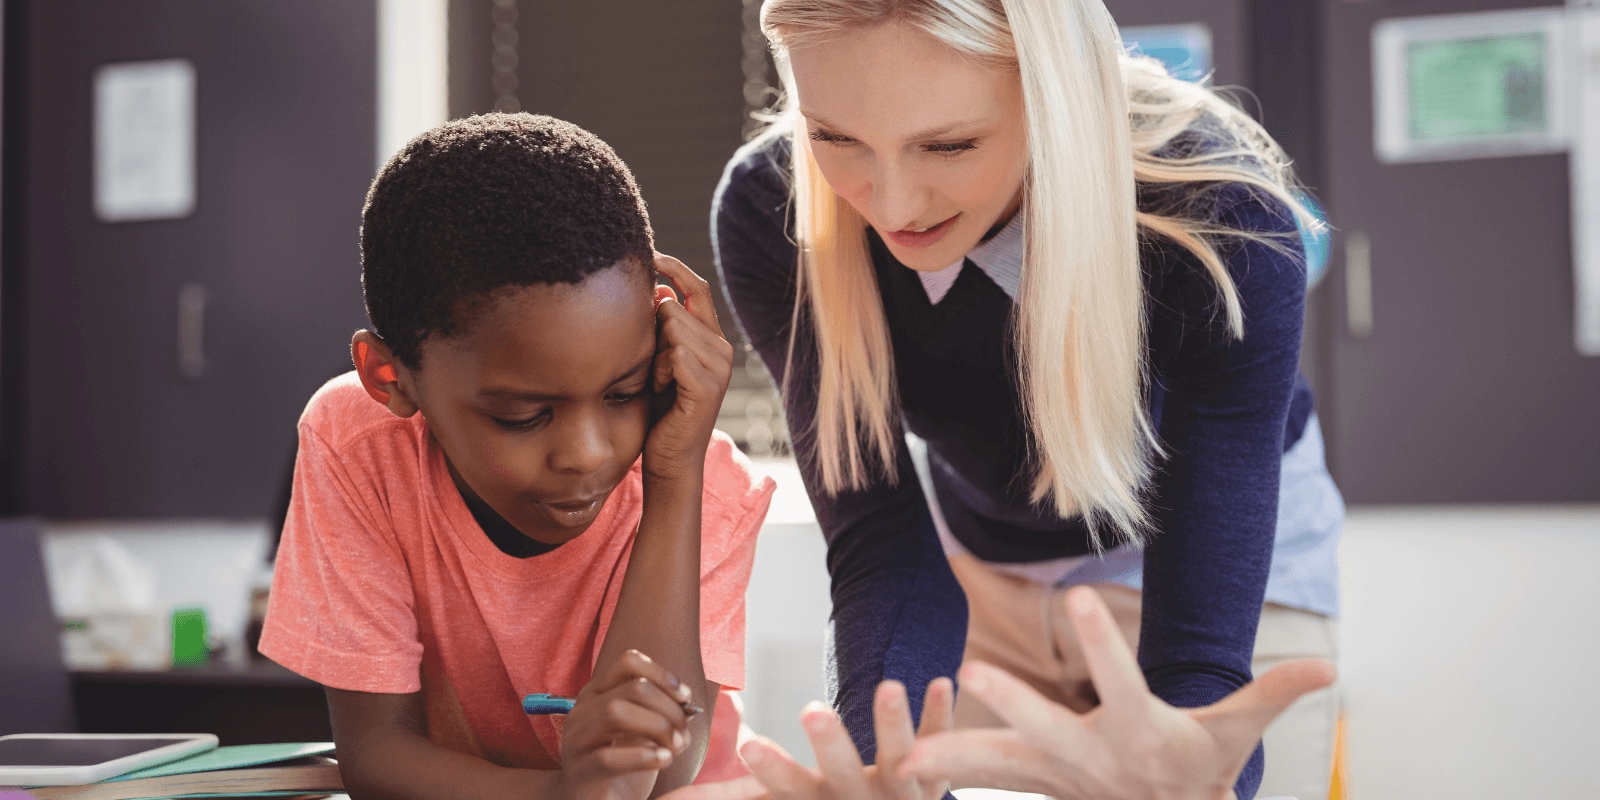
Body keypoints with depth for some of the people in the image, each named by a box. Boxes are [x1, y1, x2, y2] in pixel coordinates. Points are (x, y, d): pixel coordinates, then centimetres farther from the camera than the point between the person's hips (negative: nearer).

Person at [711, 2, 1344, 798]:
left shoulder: (1221, 223, -32)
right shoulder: (771, 213, -25)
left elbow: (1203, 646, -35)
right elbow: (884, 556, -27)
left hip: (1198, 563, -1)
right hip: (974, 575, 2)